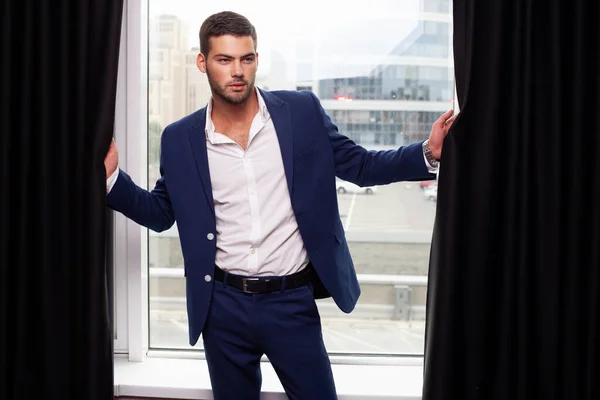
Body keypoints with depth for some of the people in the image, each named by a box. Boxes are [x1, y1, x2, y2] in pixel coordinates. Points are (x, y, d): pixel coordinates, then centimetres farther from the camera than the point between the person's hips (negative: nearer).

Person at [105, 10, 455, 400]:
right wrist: (112, 177, -6)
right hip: (223, 306, 1)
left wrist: (428, 153, -11)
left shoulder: (303, 112, -3)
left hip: (292, 302, -1)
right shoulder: (180, 138, 0)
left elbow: (359, 165, 2)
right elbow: (161, 213, 10)